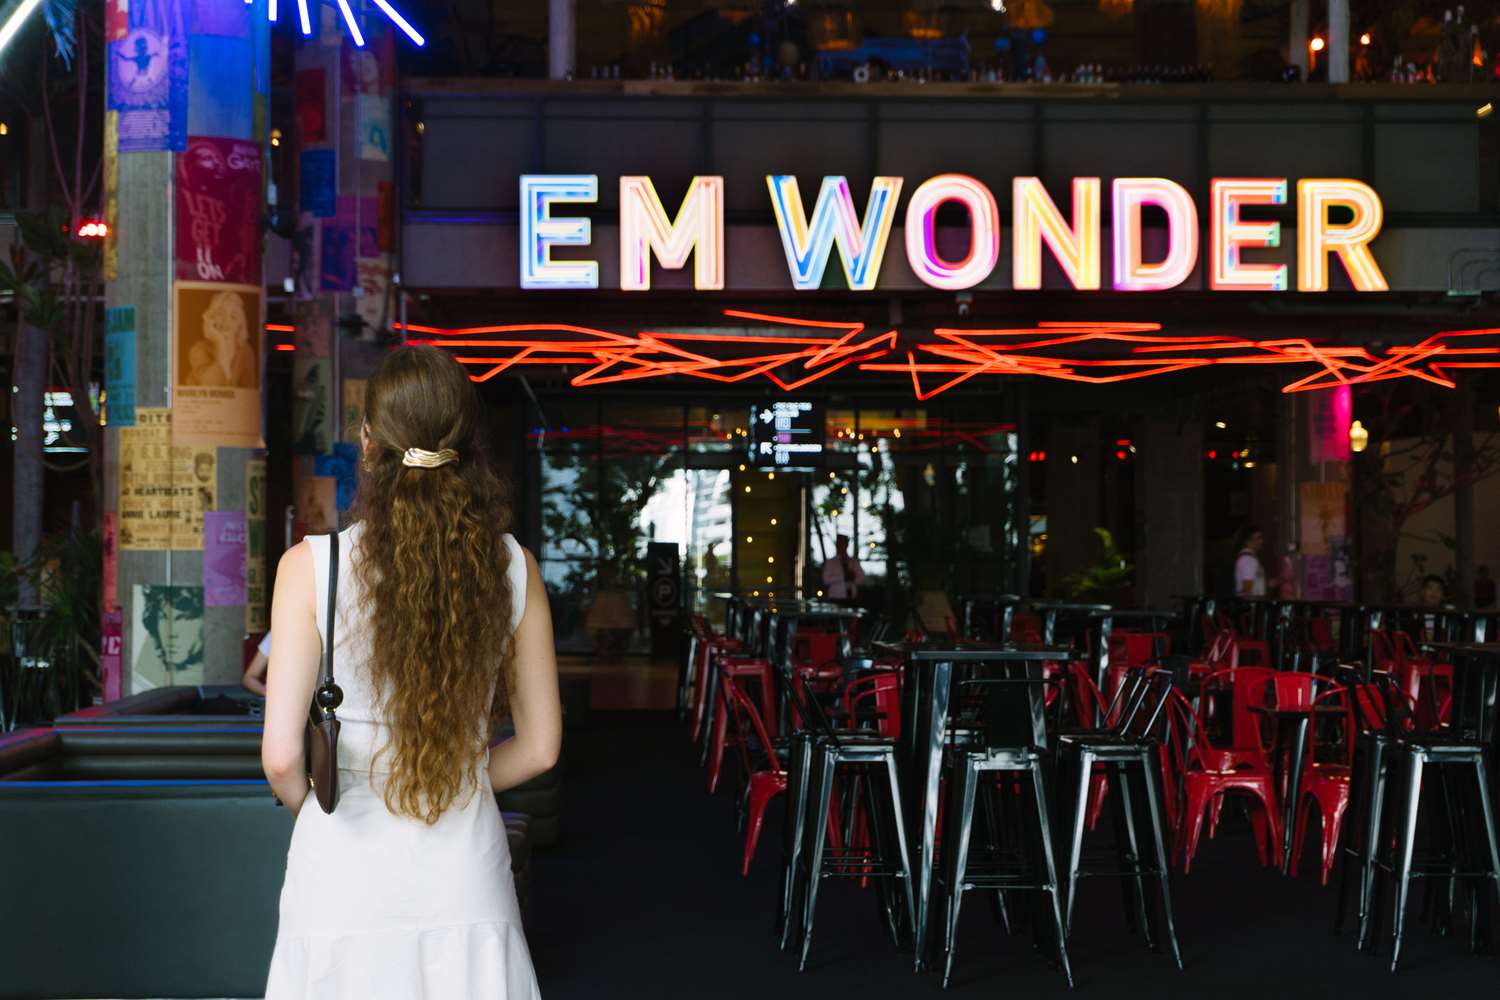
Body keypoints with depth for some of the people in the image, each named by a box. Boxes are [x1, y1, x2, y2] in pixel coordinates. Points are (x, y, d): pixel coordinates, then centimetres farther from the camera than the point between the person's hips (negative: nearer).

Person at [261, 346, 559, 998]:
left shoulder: (310, 565, -10)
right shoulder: (512, 567, -3)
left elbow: (281, 756, -11)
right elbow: (539, 747, 3)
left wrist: (315, 807, 10)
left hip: (346, 872, -2)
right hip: (467, 873, 2)